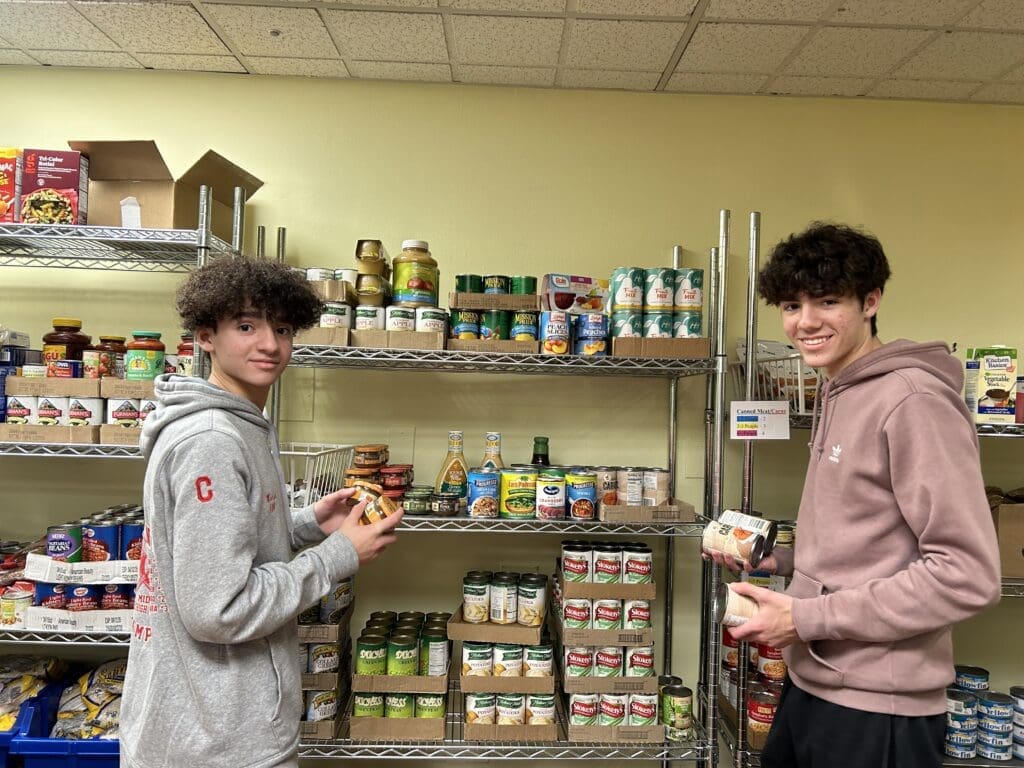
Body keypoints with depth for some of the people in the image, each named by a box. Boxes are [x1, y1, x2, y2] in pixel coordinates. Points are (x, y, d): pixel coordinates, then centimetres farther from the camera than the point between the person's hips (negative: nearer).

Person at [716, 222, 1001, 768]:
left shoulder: (913, 400, -18)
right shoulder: (837, 395, 10)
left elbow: (967, 575, -21)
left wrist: (806, 618, -20)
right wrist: (777, 560, 7)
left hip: (876, 708, -8)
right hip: (811, 683, 8)